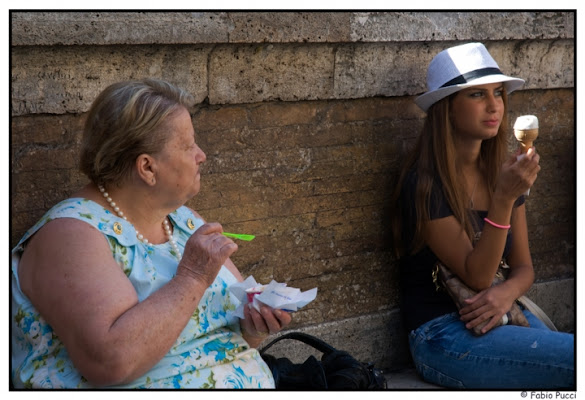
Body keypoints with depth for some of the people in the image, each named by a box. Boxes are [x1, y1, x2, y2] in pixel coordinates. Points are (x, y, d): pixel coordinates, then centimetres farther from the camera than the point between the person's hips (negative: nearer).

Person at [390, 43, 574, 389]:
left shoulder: (502, 171, 8)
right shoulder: (425, 184, -13)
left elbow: (523, 267, 11)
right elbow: (476, 276, -14)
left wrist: (507, 292, -13)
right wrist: (503, 197, -27)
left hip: (501, 319, 7)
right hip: (445, 336, -6)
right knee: (576, 355, -23)